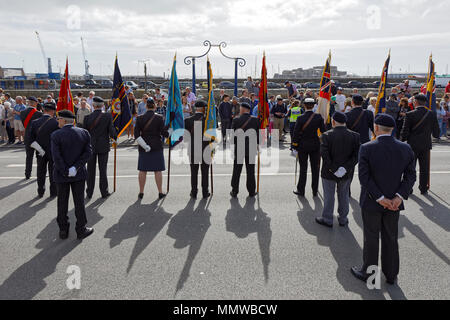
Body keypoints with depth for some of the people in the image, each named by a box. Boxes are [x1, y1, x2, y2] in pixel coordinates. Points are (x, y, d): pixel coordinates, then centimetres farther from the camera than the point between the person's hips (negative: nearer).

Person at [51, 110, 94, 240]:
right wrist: (75, 168, -12)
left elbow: (56, 157, -18)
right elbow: (88, 152, -8)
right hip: (79, 175, 2)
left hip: (61, 175, -2)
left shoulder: (56, 135, -12)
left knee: (62, 203, 11)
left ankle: (63, 230, 21)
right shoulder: (84, 133, -3)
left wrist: (66, 172, -12)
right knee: (79, 202, 9)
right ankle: (81, 230, 16)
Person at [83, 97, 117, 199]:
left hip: (90, 146, 1)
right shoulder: (108, 116, -9)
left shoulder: (87, 118, -6)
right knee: (103, 169, 7)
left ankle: (89, 193, 16)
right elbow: (112, 131, -9)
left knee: (91, 170, 10)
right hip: (103, 146, -1)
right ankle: (104, 192, 12)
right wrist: (115, 138, 11)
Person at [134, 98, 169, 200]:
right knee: (158, 170, 5)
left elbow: (136, 135, -6)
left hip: (143, 147, 2)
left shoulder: (140, 118, -1)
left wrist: (144, 145, -3)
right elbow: (164, 133, -11)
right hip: (157, 147, -2)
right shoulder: (159, 118, -8)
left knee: (143, 170, 8)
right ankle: (160, 192, 10)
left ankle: (141, 192, 13)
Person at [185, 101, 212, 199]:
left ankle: (194, 192, 15)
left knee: (194, 173, 10)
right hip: (205, 150, -1)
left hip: (193, 151, 1)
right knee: (205, 173, 9)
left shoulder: (188, 120, -4)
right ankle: (205, 193, 14)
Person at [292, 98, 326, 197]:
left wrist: (294, 145, 0)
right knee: (315, 168, 9)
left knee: (303, 168, 8)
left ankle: (301, 190, 14)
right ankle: (315, 191, 16)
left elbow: (296, 132, -8)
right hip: (315, 145, 1)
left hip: (302, 145, -1)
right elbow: (323, 130, -4)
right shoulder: (318, 117, -7)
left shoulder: (300, 118, -10)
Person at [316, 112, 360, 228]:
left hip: (329, 173, -3)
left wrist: (333, 169, -18)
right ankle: (343, 219, 30)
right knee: (344, 196, 18)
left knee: (329, 196, 12)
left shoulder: (326, 136, -16)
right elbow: (356, 155, -14)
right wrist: (346, 168, -16)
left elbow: (324, 154, -23)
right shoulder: (355, 136, -7)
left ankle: (327, 219, 24)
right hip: (346, 174, 3)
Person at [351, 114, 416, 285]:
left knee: (371, 239, 12)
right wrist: (399, 196, -10)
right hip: (395, 202, 4)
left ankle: (369, 273, 27)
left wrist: (379, 198, -15)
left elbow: (364, 177, -19)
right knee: (391, 239, 18)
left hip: (371, 202, -3)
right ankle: (391, 275, 32)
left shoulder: (366, 149, -16)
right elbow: (410, 176, -5)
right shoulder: (405, 149, -4)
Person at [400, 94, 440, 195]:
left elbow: (405, 131, -12)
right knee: (424, 168, 12)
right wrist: (435, 135, 24)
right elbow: (436, 132, 2)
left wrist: (403, 140, 6)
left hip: (413, 145, -2)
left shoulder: (410, 114, -12)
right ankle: (423, 189, 19)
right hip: (426, 145, 3)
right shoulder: (431, 115, -3)